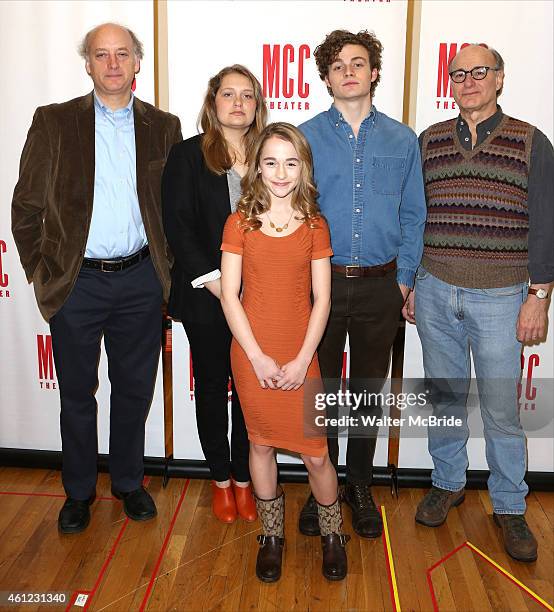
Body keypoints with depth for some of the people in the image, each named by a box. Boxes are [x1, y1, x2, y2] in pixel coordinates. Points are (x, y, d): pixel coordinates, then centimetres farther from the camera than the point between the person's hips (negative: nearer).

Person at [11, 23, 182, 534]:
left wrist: (166, 268, 4)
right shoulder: (54, 122, 1)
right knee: (77, 394, 11)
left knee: (135, 390, 12)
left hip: (140, 281, 1)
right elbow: (26, 207, 2)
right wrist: (41, 272, -1)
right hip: (76, 281, -1)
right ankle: (79, 491, 31)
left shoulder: (163, 127, 5)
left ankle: (129, 482, 33)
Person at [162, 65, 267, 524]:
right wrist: (212, 280, -13)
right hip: (205, 296, -1)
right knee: (212, 386, 11)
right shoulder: (187, 155, 0)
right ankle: (221, 480, 29)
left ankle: (244, 479, 26)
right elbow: (177, 225, -6)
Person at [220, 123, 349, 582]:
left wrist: (302, 360, -9)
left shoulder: (315, 226, 1)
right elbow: (229, 295, -4)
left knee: (315, 452, 3)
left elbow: (322, 300, 0)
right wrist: (258, 357, -10)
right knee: (261, 443, 13)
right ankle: (272, 535, 33)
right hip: (252, 356, 0)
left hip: (300, 358, 0)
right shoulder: (240, 222, 0)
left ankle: (332, 533, 29)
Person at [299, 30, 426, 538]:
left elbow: (413, 216, 7)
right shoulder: (305, 138, 2)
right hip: (319, 283, -1)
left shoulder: (402, 141, 6)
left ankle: (360, 487, 30)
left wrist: (403, 279, 0)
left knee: (369, 391, 12)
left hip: (380, 287, 1)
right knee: (320, 389, 8)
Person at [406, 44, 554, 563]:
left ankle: (509, 507, 22)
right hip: (435, 291, 3)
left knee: (501, 408, 3)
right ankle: (447, 483, 32)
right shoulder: (429, 141, 8)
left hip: (500, 296, -2)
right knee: (444, 395, 13)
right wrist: (408, 284, 9)